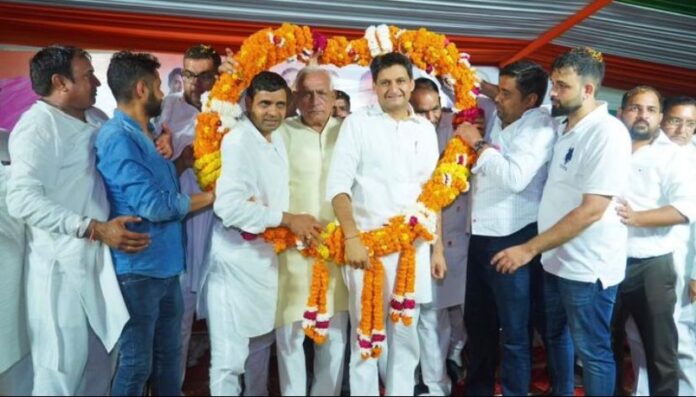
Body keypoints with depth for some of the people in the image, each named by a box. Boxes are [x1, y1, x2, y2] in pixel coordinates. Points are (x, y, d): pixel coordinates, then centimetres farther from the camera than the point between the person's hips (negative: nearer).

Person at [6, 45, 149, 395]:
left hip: (100, 259, 8)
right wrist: (95, 229, -26)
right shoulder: (37, 126, -13)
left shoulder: (97, 119, 9)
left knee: (101, 359, 18)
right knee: (62, 366, 3)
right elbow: (22, 200, -23)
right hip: (62, 264, -7)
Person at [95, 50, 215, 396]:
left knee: (169, 353, 18)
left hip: (164, 264, 9)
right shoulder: (117, 137, -17)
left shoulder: (146, 134, 13)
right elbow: (152, 205, -21)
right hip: (138, 267, -9)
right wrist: (209, 196, -10)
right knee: (136, 362, 5)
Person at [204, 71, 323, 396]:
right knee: (230, 354, 1)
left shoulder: (277, 140, 11)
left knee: (259, 345, 20)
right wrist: (287, 219, -19)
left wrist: (297, 225, 2)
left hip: (267, 255, 9)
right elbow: (229, 206, -25)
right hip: (238, 257, -8)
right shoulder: (237, 140, -15)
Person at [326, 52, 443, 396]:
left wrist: (438, 247, 11)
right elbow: (338, 184, -9)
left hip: (414, 246, 4)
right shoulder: (357, 123, -1)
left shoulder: (425, 129, 12)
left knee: (405, 335, 13)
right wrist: (352, 237, -20)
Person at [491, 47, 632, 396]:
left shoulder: (608, 133, -19)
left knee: (592, 351, 8)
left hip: (587, 267, -8)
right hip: (556, 259, 9)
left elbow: (591, 210, -25)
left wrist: (529, 249, -23)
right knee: (554, 336, 22)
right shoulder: (564, 128, 7)